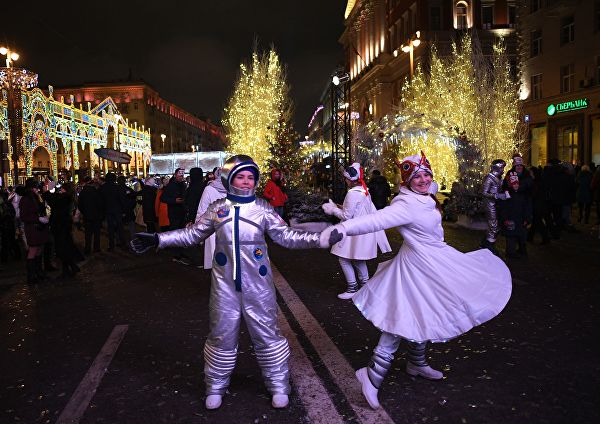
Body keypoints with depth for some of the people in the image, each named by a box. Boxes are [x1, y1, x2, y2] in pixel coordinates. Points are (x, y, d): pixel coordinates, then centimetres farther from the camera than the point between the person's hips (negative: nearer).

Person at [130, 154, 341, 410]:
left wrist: (319, 239, -15)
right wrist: (158, 240, 3)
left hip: (257, 284, -1)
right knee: (222, 335, 12)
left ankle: (278, 385, 26)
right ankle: (216, 386, 32)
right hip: (225, 284, 1)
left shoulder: (262, 209, -3)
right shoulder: (217, 209, 1)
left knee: (266, 333, 7)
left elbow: (286, 236, -4)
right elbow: (193, 234, 8)